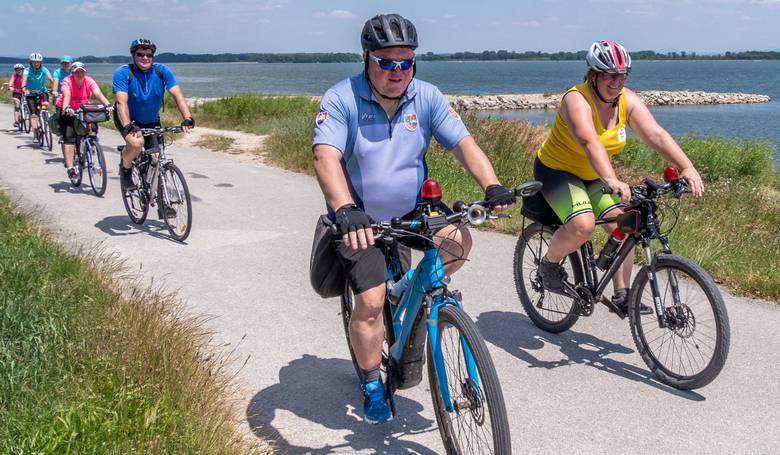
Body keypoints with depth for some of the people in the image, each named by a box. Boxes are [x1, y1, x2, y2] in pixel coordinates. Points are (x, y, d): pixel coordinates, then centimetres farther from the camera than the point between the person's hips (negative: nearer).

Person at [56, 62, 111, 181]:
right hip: (67, 111, -4)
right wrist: (66, 108, -58)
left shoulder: (89, 81, -15)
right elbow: (66, 95, -38)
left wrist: (108, 105, -49)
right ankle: (70, 168, -18)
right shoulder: (67, 81, -21)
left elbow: (98, 94, -31)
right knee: (68, 137, -16)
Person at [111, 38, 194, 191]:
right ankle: (125, 168, -2)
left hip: (151, 121, 3)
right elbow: (121, 102, -30)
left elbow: (177, 94, -23)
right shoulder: (123, 73, -20)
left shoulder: (162, 71, -14)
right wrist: (128, 126, -46)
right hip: (127, 119, -3)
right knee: (137, 142, -32)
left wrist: (187, 118, -38)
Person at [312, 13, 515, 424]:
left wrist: (492, 185, -31)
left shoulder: (427, 97, -6)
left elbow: (462, 143, -12)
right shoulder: (341, 99, -17)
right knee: (371, 302, -10)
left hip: (412, 210, 4)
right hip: (361, 221, -3)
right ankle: (371, 385, 15)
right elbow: (326, 157, -31)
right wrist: (345, 210, -49)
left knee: (458, 240, -22)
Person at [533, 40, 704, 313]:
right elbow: (590, 142, -43)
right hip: (556, 171, -6)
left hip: (593, 176, 6)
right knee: (582, 225, -29)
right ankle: (549, 264, -1)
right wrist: (612, 181, -57)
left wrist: (687, 167, -33)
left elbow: (656, 135, -19)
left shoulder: (627, 100, -8)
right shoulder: (577, 100, -26)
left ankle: (622, 296, 4)